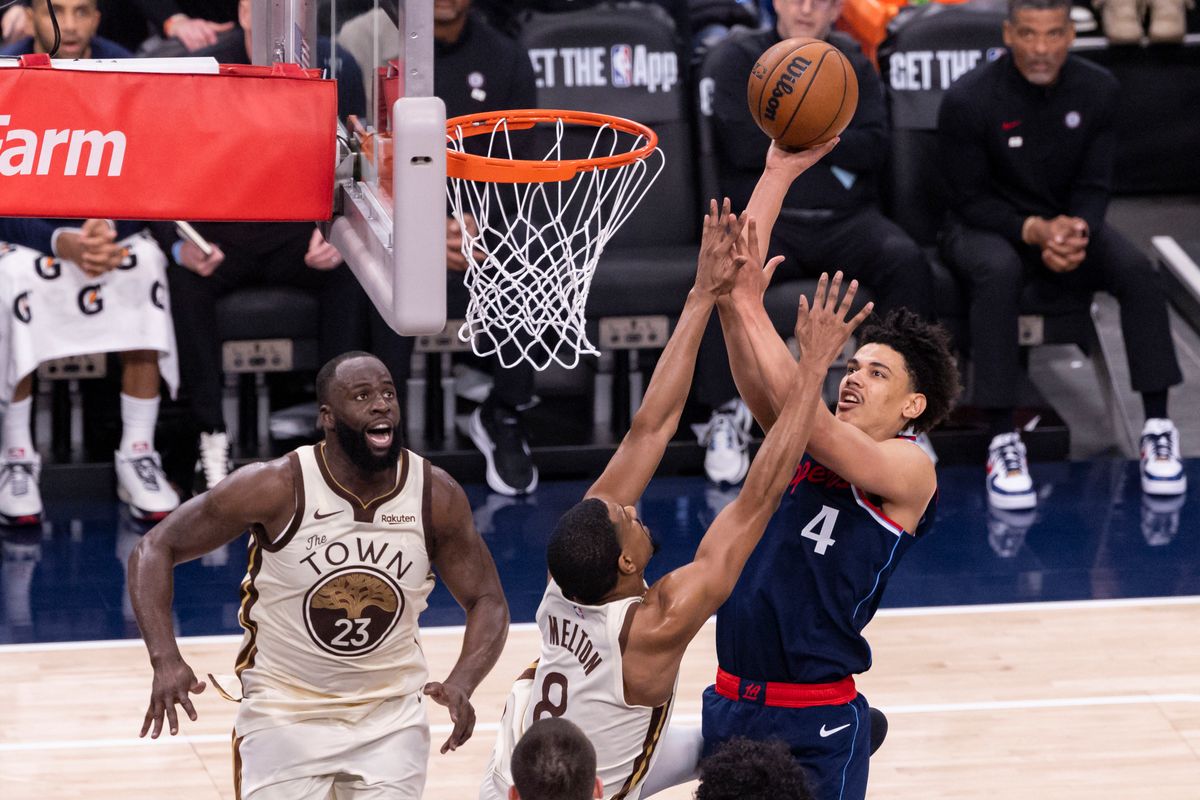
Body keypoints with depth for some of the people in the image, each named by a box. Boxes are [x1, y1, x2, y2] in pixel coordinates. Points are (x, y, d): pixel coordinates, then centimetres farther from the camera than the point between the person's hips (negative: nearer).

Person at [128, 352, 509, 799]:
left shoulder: (437, 496, -12)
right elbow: (155, 550, -12)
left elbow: (487, 602, -1)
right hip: (284, 716, -2)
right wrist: (166, 660, -27)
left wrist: (461, 684, -21)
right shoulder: (275, 489, -20)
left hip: (391, 719, 2)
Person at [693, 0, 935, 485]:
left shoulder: (853, 65, 15)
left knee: (906, 262, -28)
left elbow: (873, 149, -1)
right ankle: (726, 413, -25)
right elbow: (741, 145, -9)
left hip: (847, 221, 2)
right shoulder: (736, 59, 7)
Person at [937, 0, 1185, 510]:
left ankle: (1157, 426, -21)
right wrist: (1034, 231, -28)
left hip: (1068, 223, 4)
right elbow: (970, 200, -12)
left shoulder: (1097, 90, -5)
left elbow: (1095, 186, 0)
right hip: (986, 227, -4)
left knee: (1138, 271, -25)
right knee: (999, 273, -38)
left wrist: (1077, 230, -23)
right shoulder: (968, 100, -16)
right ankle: (1003, 443, -37)